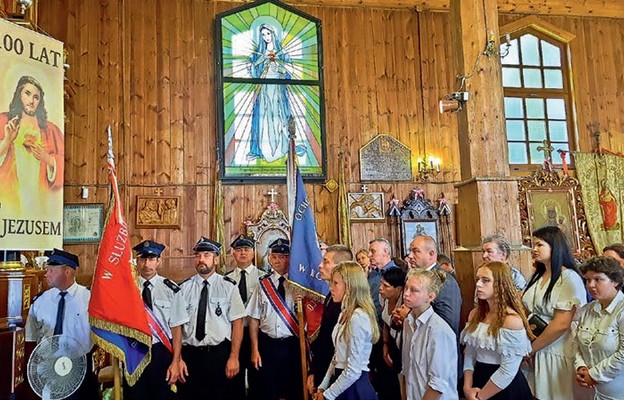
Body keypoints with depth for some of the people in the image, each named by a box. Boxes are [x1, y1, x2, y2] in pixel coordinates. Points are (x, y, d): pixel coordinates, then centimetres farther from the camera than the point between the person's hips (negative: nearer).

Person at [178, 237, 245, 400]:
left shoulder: (228, 286, -2)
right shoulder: (184, 287, 3)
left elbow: (237, 323, -3)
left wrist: (234, 357, -8)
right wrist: (178, 358, -3)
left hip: (220, 354, -1)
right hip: (190, 355, 2)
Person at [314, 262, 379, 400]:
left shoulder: (358, 317, -21)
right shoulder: (345, 314, 9)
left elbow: (353, 371, -22)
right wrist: (322, 387, 9)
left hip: (353, 388, -8)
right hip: (341, 383, 8)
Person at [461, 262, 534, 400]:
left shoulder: (512, 319, -20)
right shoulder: (475, 314, 1)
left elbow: (508, 371, -21)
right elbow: (469, 355, 4)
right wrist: (467, 387, -9)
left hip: (506, 389, -6)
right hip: (479, 379, 6)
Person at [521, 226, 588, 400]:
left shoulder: (569, 278, -13)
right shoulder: (537, 276, 10)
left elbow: (561, 324, -19)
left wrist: (531, 348, -10)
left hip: (557, 353, -6)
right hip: (532, 352, 6)